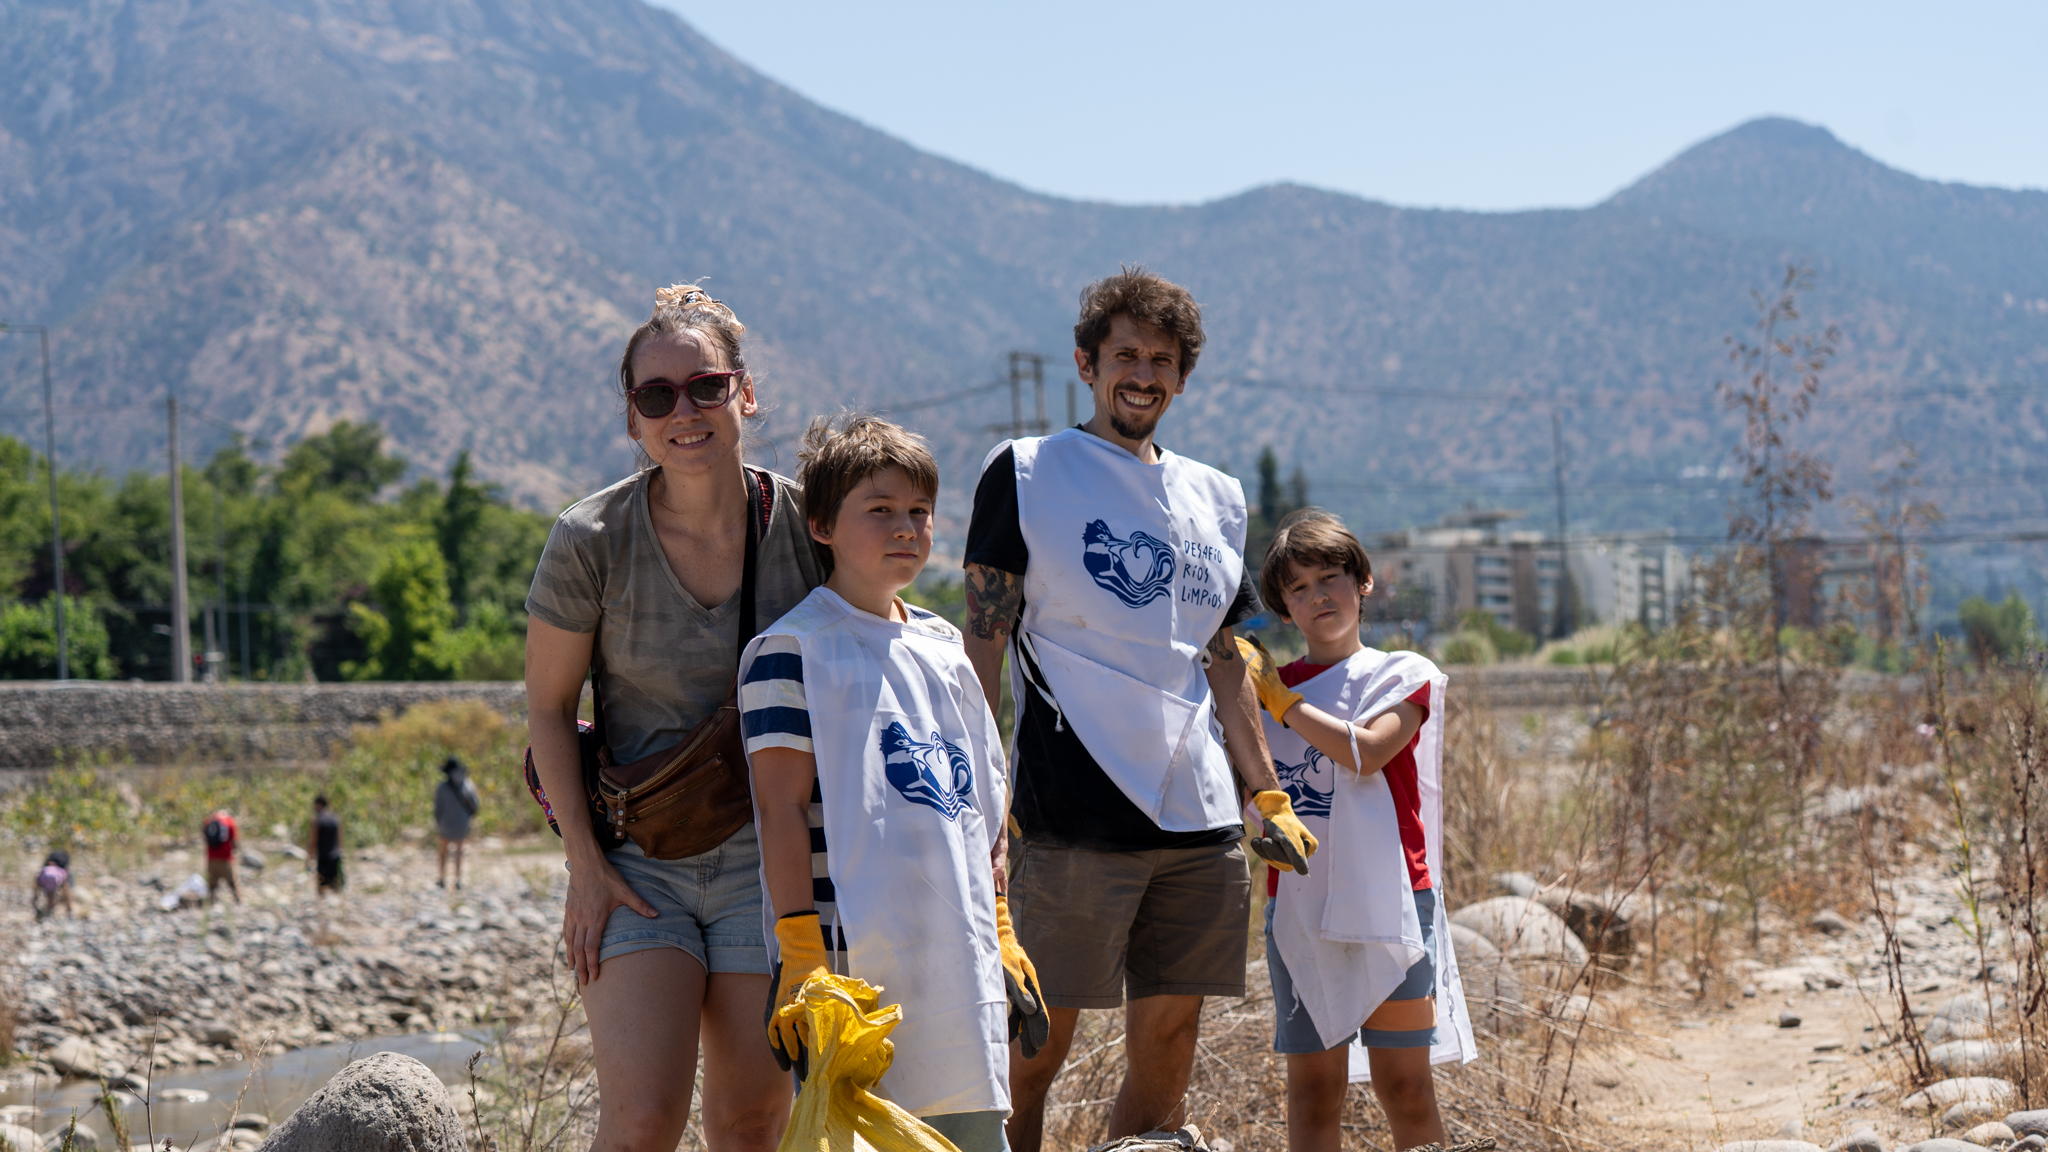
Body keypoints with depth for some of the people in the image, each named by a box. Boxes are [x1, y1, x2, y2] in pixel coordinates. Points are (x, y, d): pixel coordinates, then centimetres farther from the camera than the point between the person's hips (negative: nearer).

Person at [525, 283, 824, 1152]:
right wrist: (584, 866, -6)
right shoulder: (590, 541, -10)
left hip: (767, 859, 2)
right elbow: (548, 704, 0)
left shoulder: (806, 524, -6)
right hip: (637, 863, -1)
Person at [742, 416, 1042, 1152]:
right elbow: (782, 807, -9)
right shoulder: (793, 649, -3)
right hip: (854, 957, -7)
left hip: (961, 959, 7)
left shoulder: (943, 649, 18)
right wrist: (800, 956, -15)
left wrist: (1000, 934, 19)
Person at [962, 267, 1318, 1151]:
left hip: (1201, 820, 6)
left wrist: (1268, 795, 17)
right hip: (1075, 819, -5)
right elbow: (982, 646, -2)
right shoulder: (1026, 474, 2)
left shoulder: (1214, 499, 18)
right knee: (1034, 1046, -6)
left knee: (1168, 1047, 6)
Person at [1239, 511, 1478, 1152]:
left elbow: (1366, 752, -15)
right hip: (1298, 904, 2)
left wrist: (1280, 698, -10)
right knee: (1312, 1086, -1)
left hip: (1388, 900, -2)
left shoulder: (1402, 676, 4)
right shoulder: (1265, 684, 12)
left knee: (1403, 1083, -1)